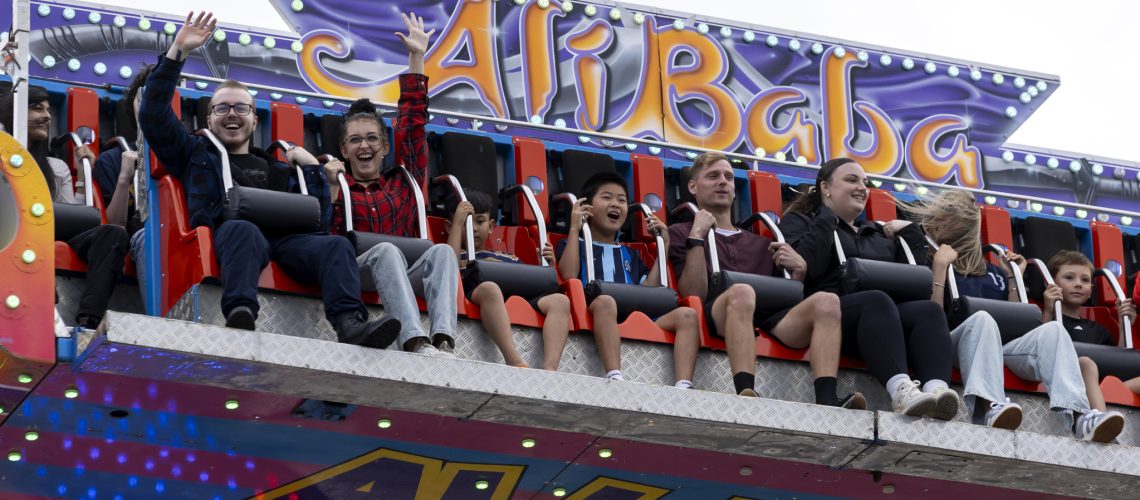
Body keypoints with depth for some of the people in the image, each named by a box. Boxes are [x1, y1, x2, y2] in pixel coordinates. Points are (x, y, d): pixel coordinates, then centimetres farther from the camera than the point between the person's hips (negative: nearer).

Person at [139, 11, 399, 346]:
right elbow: (153, 117, 20)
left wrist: (311, 167, 20)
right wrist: (178, 52, 15)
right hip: (229, 234, -3)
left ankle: (349, 324, -55)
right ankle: (240, 316, -66)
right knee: (245, 230, -42)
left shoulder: (276, 169, 40)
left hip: (283, 239, 3)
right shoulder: (196, 154, 33)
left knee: (336, 245, -30)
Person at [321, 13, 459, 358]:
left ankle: (444, 341, -50)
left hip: (406, 278, 3)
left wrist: (417, 59, 24)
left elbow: (412, 124, 25)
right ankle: (415, 342, -56)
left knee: (442, 250, -27)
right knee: (386, 250, -34)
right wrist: (333, 189, -5)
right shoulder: (336, 184, 21)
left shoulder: (402, 184, 27)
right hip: (355, 274, -3)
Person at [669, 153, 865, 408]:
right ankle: (746, 394, -57)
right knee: (741, 292, -39)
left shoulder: (760, 244, 36)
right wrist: (697, 238, 1)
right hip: (716, 316, -4)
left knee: (826, 301, -25)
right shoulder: (681, 233, 23)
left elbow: (790, 304, 24)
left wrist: (799, 270, 8)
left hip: (770, 321, 4)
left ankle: (827, 403, -44)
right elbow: (694, 296, 3)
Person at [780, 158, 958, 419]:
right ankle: (900, 389, -60)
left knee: (929, 309, -29)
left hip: (888, 315, 5)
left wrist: (910, 232, 21)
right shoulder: (799, 222, 21)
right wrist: (826, 219, 4)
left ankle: (936, 388, -56)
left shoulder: (879, 234, 35)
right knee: (876, 300, -38)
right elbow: (806, 267, -3)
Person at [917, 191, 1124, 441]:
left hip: (1003, 348, 4)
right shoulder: (930, 264, 18)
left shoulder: (993, 272, 30)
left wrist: (1013, 278, 19)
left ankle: (1079, 417, -48)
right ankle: (989, 408, -62)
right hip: (956, 345, -4)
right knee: (982, 318, -37)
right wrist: (940, 265, -2)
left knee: (1052, 329, -24)